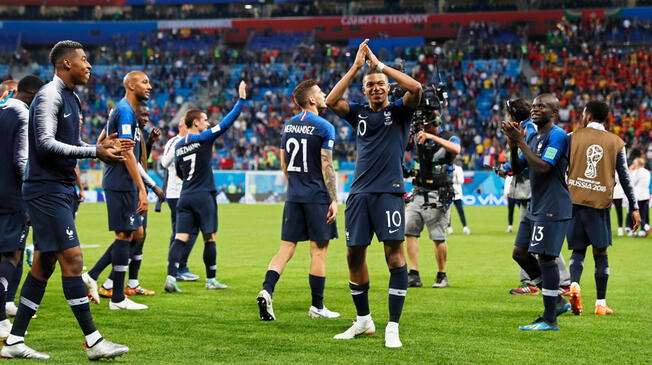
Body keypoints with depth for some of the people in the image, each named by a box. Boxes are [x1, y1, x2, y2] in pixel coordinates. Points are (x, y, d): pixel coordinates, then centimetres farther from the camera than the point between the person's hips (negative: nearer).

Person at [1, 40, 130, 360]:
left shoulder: (70, 98, 18)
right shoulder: (49, 96, -13)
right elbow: (46, 143, -23)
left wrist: (101, 147, 10)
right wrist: (94, 152, -25)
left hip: (60, 190, 10)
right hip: (47, 190, -10)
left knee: (43, 264, 10)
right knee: (72, 259, -10)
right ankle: (93, 341, -9)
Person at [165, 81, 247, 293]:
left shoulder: (178, 146, 11)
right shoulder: (204, 139, -7)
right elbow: (227, 122, -9)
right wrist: (241, 99, -4)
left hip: (185, 197, 5)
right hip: (204, 197, -5)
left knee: (180, 239, -3)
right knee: (209, 239, 6)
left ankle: (171, 277, -18)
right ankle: (211, 280, 14)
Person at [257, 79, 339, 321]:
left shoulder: (288, 125, 10)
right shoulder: (324, 127, -9)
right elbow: (327, 167, -13)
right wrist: (334, 200, -11)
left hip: (293, 197, 6)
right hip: (317, 197, -6)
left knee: (286, 247, 6)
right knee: (319, 251, 3)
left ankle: (267, 290, -13)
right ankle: (317, 307, 8)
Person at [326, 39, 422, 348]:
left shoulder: (399, 111, 5)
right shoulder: (358, 113, 13)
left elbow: (415, 88, -14)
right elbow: (330, 102, -4)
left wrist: (379, 64, -9)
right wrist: (355, 67, -6)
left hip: (389, 192, -4)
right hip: (360, 192, 4)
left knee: (394, 253, -11)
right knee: (354, 256, 6)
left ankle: (393, 327, -8)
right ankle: (363, 321, 22)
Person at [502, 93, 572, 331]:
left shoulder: (557, 135, -12)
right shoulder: (535, 137, 16)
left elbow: (543, 167, -23)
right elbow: (517, 169, 18)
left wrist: (520, 142, -18)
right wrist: (513, 145, 1)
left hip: (552, 208, -10)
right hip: (535, 206, 10)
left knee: (545, 258, -9)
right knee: (520, 253, 11)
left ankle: (549, 320, -3)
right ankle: (557, 301, 20)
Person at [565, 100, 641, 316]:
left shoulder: (572, 137, 3)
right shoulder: (616, 143, 5)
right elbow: (625, 178, 5)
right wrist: (634, 208, 10)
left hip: (574, 200, 0)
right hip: (600, 203, 0)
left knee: (578, 250, 9)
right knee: (600, 253, 6)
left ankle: (574, 285, -18)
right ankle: (601, 304, 7)